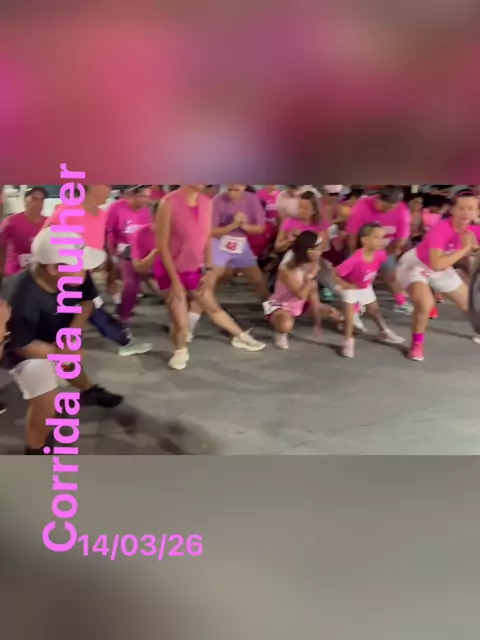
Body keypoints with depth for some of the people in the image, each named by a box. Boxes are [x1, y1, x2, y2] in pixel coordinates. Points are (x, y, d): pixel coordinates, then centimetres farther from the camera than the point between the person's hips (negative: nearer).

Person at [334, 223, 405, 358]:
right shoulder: (355, 259, -40)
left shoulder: (379, 254, -23)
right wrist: (346, 285, -24)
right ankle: (348, 341, 11)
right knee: (350, 316, -6)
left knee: (374, 310, 21)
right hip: (352, 288, -6)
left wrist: (372, 277, -1)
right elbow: (335, 274, -33)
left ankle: (384, 332, 41)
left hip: (366, 287, 6)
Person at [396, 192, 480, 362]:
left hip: (441, 270, 7)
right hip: (414, 265, -7)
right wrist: (465, 248, -38)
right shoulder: (440, 229, -35)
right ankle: (417, 344, -8)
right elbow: (436, 264, -44)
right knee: (425, 303, -33)